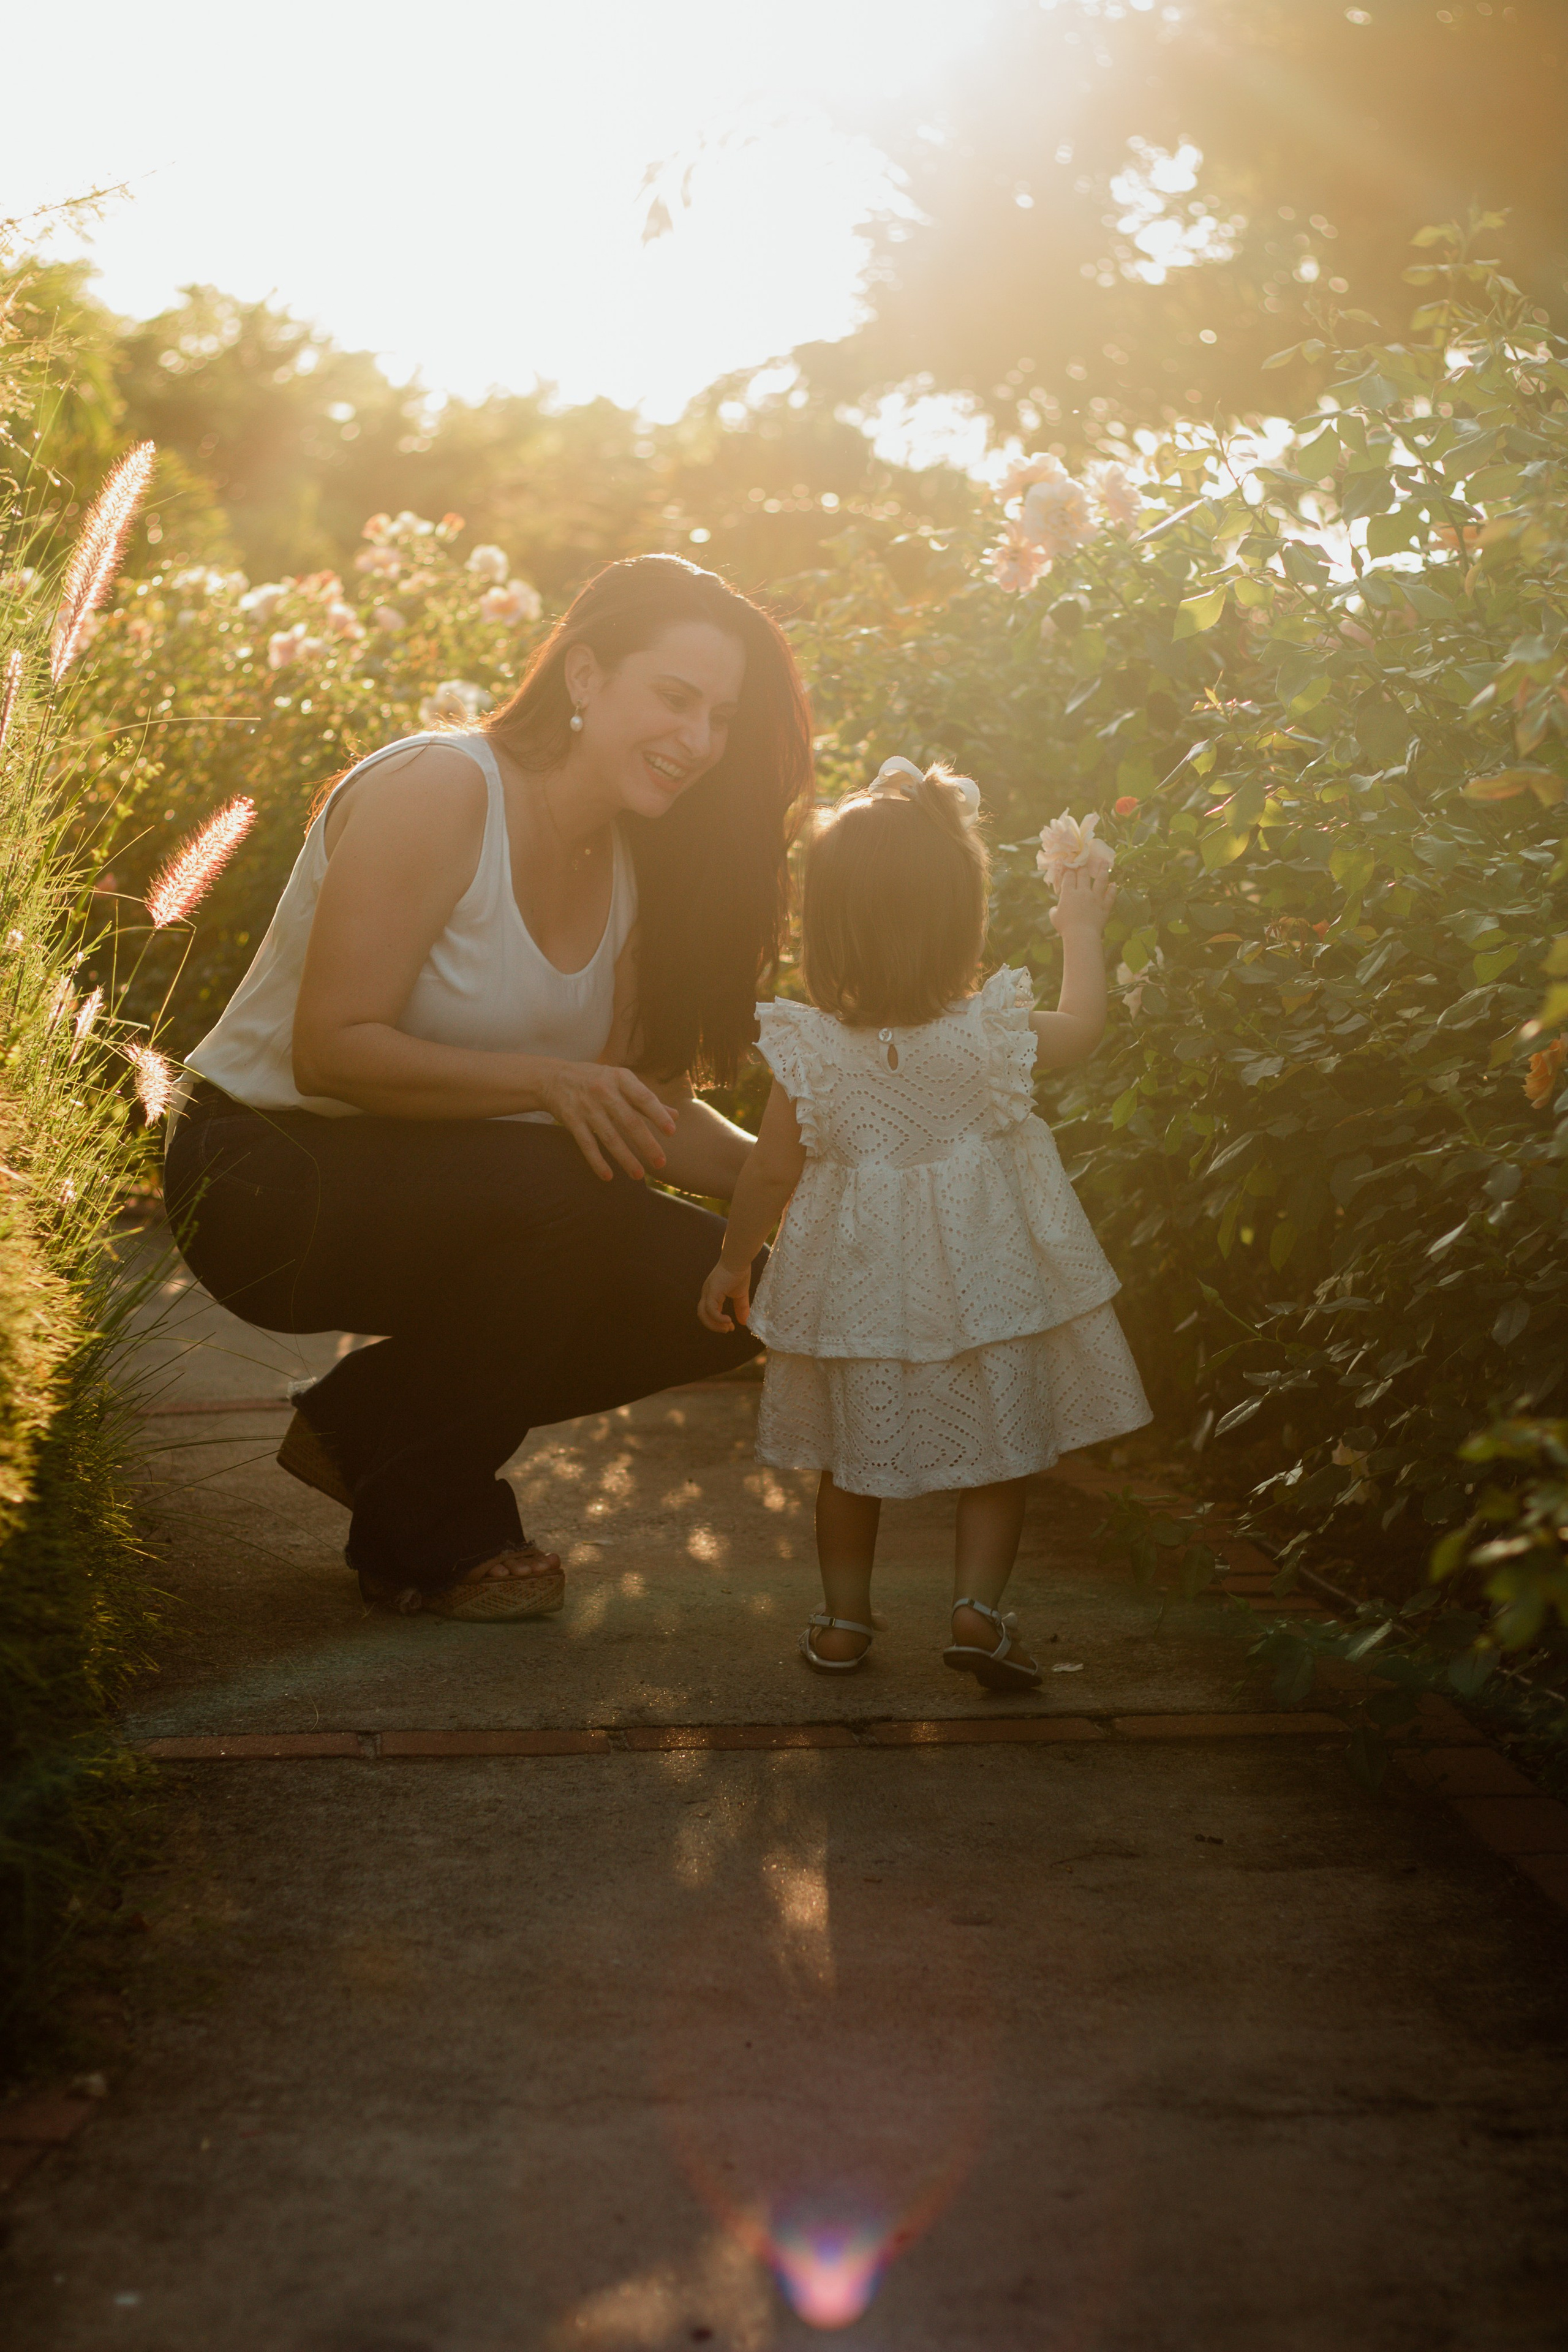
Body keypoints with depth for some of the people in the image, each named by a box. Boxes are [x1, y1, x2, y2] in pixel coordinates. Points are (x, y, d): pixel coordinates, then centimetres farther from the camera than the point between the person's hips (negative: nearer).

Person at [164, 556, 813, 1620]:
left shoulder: (632, 862, 4)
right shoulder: (437, 793, -20)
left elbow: (644, 1103, 2)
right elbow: (330, 1052, -25)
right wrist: (549, 1081, -35)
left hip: (429, 1187, 8)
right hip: (265, 1174, -8)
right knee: (572, 1194, -32)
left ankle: (367, 1424, 9)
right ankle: (430, 1533, -9)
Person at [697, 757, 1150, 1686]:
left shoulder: (809, 1053, -15)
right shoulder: (994, 1036, -15)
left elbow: (772, 1172, -5)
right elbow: (1086, 1025, 5)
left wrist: (734, 1262, 12)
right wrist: (1083, 931, 22)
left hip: (855, 1287, 2)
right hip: (983, 1285, -1)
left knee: (852, 1457, 18)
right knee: (999, 1451, 14)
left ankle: (845, 1617, 25)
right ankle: (978, 1607, 6)